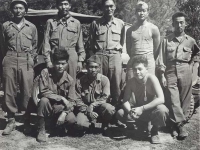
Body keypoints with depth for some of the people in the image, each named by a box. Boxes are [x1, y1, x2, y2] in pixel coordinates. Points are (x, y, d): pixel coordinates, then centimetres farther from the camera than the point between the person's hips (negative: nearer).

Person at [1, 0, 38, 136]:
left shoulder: (32, 27, 12)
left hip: (26, 61, -1)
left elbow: (35, 47, 15)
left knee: (27, 91, -6)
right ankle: (11, 120, 9)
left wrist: (32, 60, 7)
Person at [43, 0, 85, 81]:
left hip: (72, 57, 1)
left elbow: (80, 44, 11)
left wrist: (80, 60, 4)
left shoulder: (76, 23, 11)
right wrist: (48, 60, -3)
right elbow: (46, 43, 5)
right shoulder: (50, 22, 8)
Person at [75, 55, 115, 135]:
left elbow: (105, 98, -10)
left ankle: (105, 125, 1)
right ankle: (92, 122, 8)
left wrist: (92, 105, -24)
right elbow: (78, 100, -4)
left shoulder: (104, 79, -7)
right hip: (85, 109, 0)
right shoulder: (80, 81, -6)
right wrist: (87, 111, -18)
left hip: (100, 107, 0)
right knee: (80, 124, -30)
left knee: (110, 109, -34)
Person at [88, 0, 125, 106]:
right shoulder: (95, 23, 7)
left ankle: (116, 105, 9)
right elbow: (91, 42, 12)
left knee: (116, 84, -1)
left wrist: (118, 51, 12)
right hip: (99, 56, -1)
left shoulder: (120, 23, 11)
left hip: (115, 56, 1)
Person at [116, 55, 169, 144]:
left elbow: (161, 99, -33)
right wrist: (130, 111, -32)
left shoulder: (151, 78, -23)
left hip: (152, 109, -3)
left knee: (162, 110, -37)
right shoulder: (131, 82, -11)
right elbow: (125, 101, -9)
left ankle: (154, 131, -5)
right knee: (120, 113, -20)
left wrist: (142, 108, -38)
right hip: (138, 110, 4)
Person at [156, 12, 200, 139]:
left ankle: (177, 125, 9)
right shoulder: (167, 40, 6)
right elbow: (161, 59, 2)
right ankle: (180, 125, -13)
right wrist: (162, 75, -6)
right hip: (170, 71, -1)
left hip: (185, 71, 1)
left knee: (184, 99, -1)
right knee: (173, 99, -12)